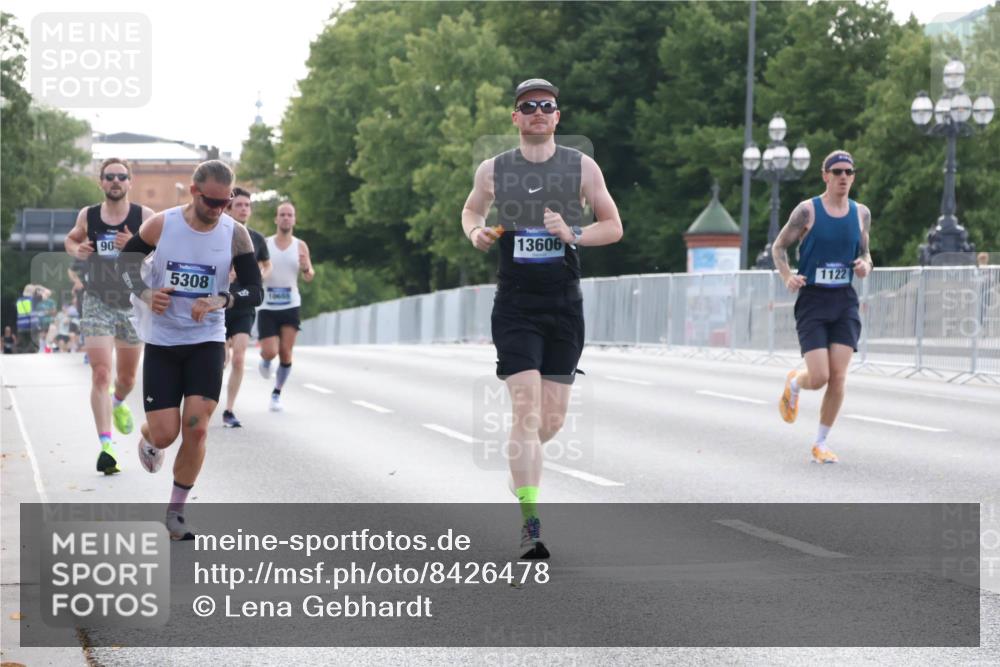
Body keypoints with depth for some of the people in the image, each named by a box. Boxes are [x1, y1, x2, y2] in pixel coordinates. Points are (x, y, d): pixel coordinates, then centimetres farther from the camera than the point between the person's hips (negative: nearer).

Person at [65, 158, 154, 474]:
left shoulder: (144, 217, -4)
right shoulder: (87, 216, 1)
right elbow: (71, 239, 20)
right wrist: (76, 250, -3)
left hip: (133, 302, 1)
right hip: (97, 303, -1)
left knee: (127, 378, 17)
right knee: (101, 374, -15)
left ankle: (118, 404, 53)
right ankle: (105, 445, -18)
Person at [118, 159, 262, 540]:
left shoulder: (235, 235, -8)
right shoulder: (160, 225, -9)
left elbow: (255, 292, -8)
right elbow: (126, 262, 6)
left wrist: (221, 300, -28)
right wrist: (145, 294, -13)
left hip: (206, 341, 1)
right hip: (162, 341, 0)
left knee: (196, 429, -11)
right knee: (165, 434, -5)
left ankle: (175, 513, 6)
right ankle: (147, 439, 36)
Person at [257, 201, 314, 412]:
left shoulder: (300, 246, 4)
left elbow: (309, 277, 2)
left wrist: (306, 268, -21)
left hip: (290, 306, 1)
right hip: (267, 307, -1)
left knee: (285, 353, -4)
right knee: (270, 352, -10)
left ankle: (277, 393, 13)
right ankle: (265, 362, 27)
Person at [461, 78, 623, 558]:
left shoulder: (582, 167, 3)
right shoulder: (493, 170, 3)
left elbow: (613, 227, 7)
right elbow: (471, 211, 22)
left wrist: (573, 234, -12)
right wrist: (476, 233, -1)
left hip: (564, 305, 2)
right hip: (515, 306, -2)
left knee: (552, 420, 5)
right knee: (526, 413, -14)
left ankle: (522, 461, 41)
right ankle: (530, 524, -14)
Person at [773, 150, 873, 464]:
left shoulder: (861, 213, 7)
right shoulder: (807, 211, -5)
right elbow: (779, 246, 4)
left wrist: (865, 265, -4)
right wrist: (787, 276, -14)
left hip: (845, 302, 3)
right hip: (812, 301, -3)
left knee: (838, 378, -6)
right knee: (819, 378, -12)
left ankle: (821, 444, 9)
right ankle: (793, 383, 26)